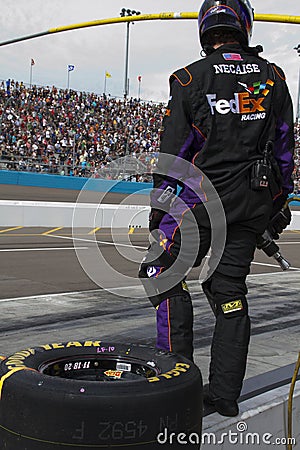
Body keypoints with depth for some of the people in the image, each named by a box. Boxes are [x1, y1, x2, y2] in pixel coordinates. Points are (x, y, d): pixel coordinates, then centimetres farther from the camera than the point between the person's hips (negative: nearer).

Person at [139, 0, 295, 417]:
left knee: (162, 272, 10)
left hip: (202, 197, -4)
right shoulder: (272, 77, 8)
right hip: (254, 202, 5)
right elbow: (284, 148, 11)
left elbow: (174, 150, -4)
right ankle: (225, 393, 16)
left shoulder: (190, 78, -4)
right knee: (230, 290, 11)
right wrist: (278, 204, 19)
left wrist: (159, 204, 5)